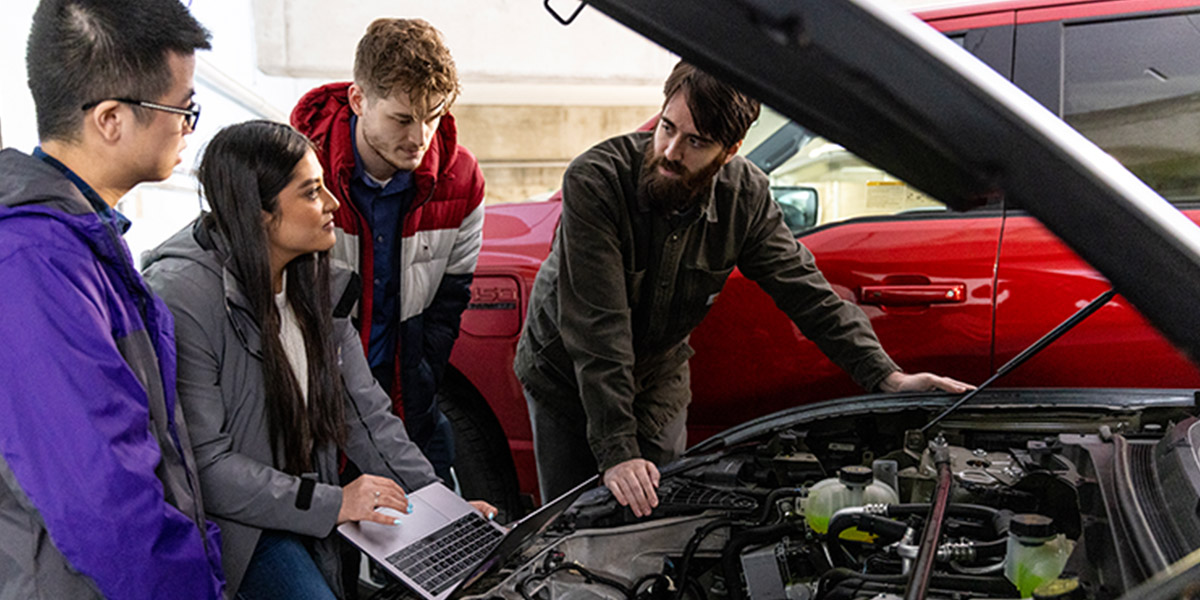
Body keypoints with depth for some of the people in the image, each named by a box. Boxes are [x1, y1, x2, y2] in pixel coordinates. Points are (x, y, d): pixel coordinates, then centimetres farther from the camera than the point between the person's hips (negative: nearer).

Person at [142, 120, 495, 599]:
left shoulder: (314, 281, 1)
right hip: (236, 521, -6)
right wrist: (331, 503, -21)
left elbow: (365, 409, 4)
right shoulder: (182, 297, -22)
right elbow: (204, 463, -22)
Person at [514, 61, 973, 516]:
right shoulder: (594, 181, -31)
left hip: (659, 376, 3)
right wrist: (617, 452, -39)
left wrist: (888, 377, -23)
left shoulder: (745, 195, -18)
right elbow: (598, 326, -35)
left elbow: (803, 288, -12)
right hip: (565, 374, -3)